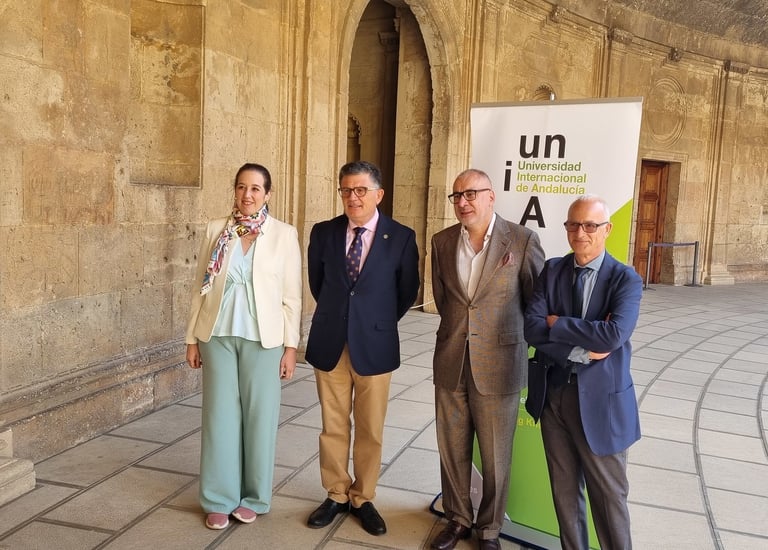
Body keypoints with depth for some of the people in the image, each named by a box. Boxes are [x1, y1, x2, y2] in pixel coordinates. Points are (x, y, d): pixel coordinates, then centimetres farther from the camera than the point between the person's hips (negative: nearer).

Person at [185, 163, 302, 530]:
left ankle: (253, 496, 23)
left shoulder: (285, 234, -2)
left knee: (259, 416, 7)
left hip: (262, 338, -1)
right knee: (220, 415, 7)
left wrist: (291, 346, -4)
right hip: (218, 335, 2)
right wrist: (192, 338, 4)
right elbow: (201, 288, 6)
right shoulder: (215, 230, 3)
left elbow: (292, 295, -1)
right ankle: (220, 499, 20)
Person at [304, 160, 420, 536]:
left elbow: (407, 292, 5)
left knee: (370, 430, 10)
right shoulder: (323, 233, -1)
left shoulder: (401, 237, -7)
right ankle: (336, 495, 29)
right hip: (330, 343, 2)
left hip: (375, 345, -2)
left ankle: (363, 499, 27)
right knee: (333, 427, 12)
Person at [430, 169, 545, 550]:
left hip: (497, 364, -3)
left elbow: (539, 299, 0)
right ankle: (457, 519, 35)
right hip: (450, 362, 4)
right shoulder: (442, 241, 3)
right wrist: (458, 329, 12)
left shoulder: (522, 240, -9)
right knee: (452, 449, 14)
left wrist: (503, 334, 6)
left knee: (495, 456, 10)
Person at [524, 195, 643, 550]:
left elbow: (613, 335, -25)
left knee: (608, 494, 8)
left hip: (601, 399, -3)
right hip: (553, 394, 4)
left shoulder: (626, 279, -8)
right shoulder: (552, 270, 1)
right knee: (564, 489, 17)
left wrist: (557, 324, -14)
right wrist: (583, 351, -19)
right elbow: (532, 329, -10)